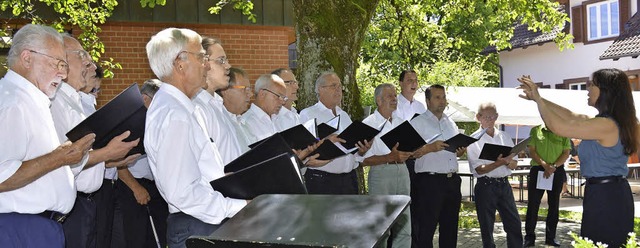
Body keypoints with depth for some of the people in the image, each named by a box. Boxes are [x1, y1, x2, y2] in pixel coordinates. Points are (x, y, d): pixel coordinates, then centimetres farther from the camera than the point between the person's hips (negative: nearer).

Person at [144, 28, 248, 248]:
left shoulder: (184, 108, 11)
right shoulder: (173, 116, -21)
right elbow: (183, 193, -24)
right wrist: (239, 207, -20)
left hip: (208, 221, 9)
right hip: (197, 229, -9)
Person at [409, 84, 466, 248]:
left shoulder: (451, 123, 18)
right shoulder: (418, 122, -2)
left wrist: (460, 151, 2)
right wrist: (430, 148, -23)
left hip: (453, 181, 6)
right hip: (429, 181, -6)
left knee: (450, 228, 13)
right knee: (425, 230, -3)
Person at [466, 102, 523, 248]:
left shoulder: (505, 137, 11)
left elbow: (514, 165, 9)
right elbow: (478, 169, -10)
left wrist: (508, 161, -15)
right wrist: (500, 163, -24)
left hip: (504, 185, 4)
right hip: (485, 186, -4)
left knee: (514, 224, 4)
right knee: (487, 228, 4)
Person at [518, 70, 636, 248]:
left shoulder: (606, 125, -21)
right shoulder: (604, 122, 9)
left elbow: (557, 126, -22)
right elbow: (570, 116, 16)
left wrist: (537, 98, -9)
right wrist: (537, 98, 13)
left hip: (605, 196, -10)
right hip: (612, 193, 10)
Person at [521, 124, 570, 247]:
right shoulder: (535, 131, 3)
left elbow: (566, 153, 1)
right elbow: (532, 151, -2)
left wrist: (554, 166, -14)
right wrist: (545, 165, -15)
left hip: (557, 171, 1)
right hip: (537, 169, -1)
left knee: (554, 205, 8)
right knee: (533, 204, -1)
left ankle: (550, 237, 18)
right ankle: (529, 237, 6)